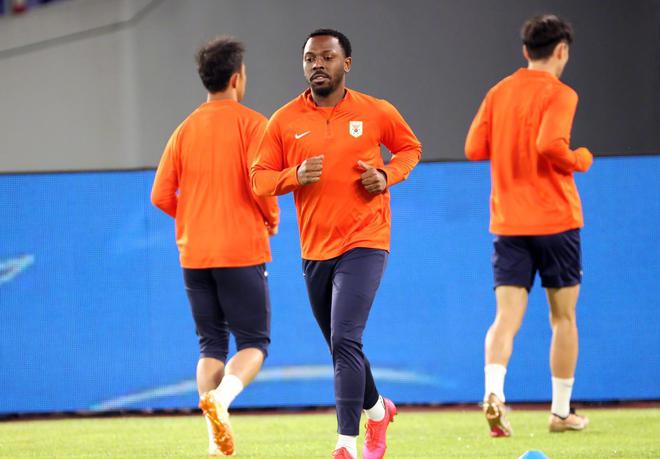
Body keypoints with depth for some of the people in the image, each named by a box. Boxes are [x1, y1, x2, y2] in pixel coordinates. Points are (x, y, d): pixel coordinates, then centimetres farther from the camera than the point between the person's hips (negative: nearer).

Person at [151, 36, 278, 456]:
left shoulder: (185, 130, 9)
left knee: (211, 345, 10)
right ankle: (221, 398, -26)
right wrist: (272, 217, 4)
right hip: (241, 250, -4)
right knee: (254, 342, 3)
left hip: (194, 254, 5)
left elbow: (162, 196, 5)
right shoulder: (251, 123, -5)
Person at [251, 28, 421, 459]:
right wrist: (295, 176, -17)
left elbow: (410, 147, 14)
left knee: (345, 341, -18)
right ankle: (377, 409, 43)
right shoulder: (285, 121, 2)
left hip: (363, 243, -4)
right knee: (342, 346, 16)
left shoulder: (376, 113, -2)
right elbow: (260, 178, 3)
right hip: (315, 249, 4)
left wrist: (387, 175, -5)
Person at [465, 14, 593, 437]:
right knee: (563, 318, 10)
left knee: (507, 317, -3)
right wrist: (580, 160, -4)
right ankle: (562, 411, 14)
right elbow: (551, 145, -23)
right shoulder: (559, 94, -8)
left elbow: (474, 148, 4)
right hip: (555, 220, -4)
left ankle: (494, 392, -28)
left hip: (508, 224, 4)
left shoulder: (499, 93, 8)